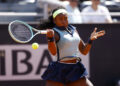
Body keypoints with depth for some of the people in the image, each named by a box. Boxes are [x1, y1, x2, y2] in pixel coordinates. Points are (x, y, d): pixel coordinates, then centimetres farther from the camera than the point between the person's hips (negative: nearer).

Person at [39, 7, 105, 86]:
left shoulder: (73, 30, 13)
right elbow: (53, 52, -25)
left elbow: (84, 51, 16)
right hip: (60, 70, -6)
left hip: (76, 70, 6)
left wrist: (91, 40, -1)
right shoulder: (55, 32, -7)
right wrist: (50, 37, -41)